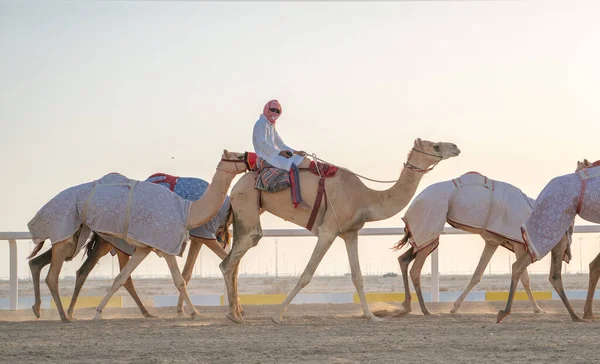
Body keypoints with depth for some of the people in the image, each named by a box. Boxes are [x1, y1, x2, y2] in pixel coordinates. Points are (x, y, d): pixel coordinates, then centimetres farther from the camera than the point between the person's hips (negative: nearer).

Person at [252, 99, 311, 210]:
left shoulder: (271, 125, 22)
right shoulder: (261, 123, -9)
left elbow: (280, 144, 25)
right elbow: (262, 143, -19)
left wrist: (295, 151, 13)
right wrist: (279, 152, -17)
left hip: (273, 154, 11)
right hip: (265, 156, -11)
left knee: (301, 159, 8)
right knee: (293, 167, -28)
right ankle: (297, 201, -35)